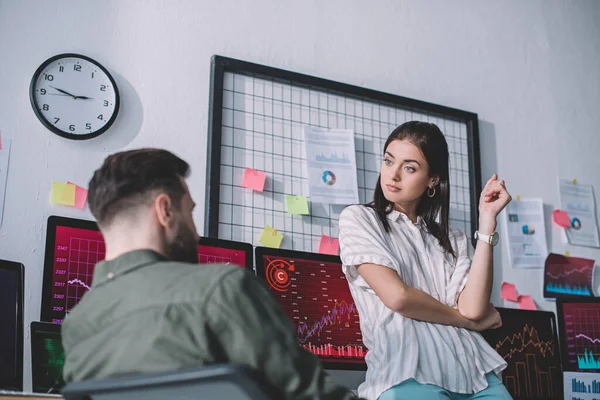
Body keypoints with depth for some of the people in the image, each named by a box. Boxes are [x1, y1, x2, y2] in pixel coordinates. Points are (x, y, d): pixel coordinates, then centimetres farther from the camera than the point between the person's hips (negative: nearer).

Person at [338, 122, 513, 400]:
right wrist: (467, 319, 6)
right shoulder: (357, 219, 7)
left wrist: (487, 220, 2)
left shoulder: (451, 238, 17)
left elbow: (473, 308, 0)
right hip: (407, 369, -4)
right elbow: (397, 296, -6)